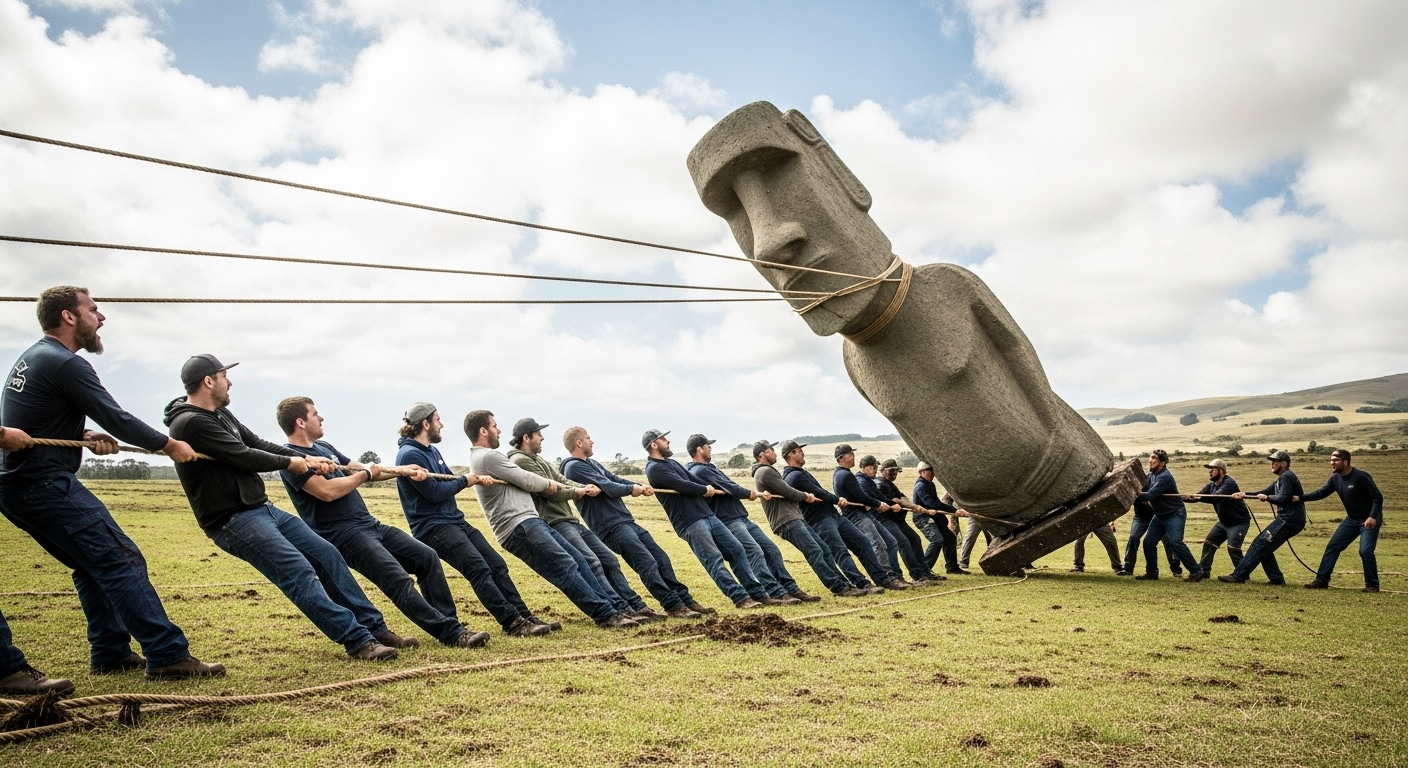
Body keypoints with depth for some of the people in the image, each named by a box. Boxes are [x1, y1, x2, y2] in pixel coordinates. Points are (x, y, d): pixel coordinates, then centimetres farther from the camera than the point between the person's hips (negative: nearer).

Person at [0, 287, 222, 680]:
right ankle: (168, 656, -15)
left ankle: (110, 653, 19)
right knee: (122, 561, -12)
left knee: (94, 565, 17)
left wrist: (86, 435, 2)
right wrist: (170, 445, -1)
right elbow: (117, 419, -14)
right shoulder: (65, 364, -14)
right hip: (48, 486, -10)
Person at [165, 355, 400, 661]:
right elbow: (245, 457, -18)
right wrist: (289, 462, -3)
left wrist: (306, 458, 8)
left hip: (263, 508, 10)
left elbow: (258, 443, 17)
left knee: (327, 555, 6)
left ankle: (374, 627, 12)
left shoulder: (221, 414, 13)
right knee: (300, 572, -18)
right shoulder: (191, 423, -18)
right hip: (233, 521, -10)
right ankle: (358, 641, -15)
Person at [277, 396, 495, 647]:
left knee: (427, 557, 2)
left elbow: (358, 469, 24)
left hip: (370, 524, 9)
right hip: (344, 535, -9)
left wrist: (402, 470, 14)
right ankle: (451, 634, -17)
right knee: (398, 580, -20)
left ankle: (451, 625, 4)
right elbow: (327, 491, -23)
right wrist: (365, 474, -8)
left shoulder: (323, 446, 17)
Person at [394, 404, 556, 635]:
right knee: (479, 569, -21)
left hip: (455, 520, 10)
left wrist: (477, 479, 0)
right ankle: (512, 623, -21)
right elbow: (434, 492, -20)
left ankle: (525, 617, 3)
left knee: (497, 564, 2)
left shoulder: (432, 450, 16)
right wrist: (465, 481, -6)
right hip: (433, 527, -10)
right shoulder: (410, 455, -14)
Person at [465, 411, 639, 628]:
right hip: (520, 528, -11)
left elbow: (519, 481, 21)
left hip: (530, 522, 11)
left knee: (578, 561, 7)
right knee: (566, 568, -14)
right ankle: (606, 615, -13)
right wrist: (548, 484, 12)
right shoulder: (488, 456, -11)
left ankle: (612, 610, 7)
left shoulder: (480, 458, 22)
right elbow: (527, 481, -9)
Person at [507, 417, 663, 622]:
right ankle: (622, 610, -20)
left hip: (571, 521, 10)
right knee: (591, 562, -20)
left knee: (609, 559, 8)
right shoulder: (520, 461, -9)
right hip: (555, 524, -10)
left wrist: (586, 487, -7)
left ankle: (637, 606, 12)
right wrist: (577, 492, -1)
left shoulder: (540, 460, 23)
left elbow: (562, 481, 15)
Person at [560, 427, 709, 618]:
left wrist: (640, 486, -3)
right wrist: (631, 489, 1)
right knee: (647, 562, -17)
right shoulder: (574, 467, -10)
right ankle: (673, 606, -16)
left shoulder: (592, 463, 21)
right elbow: (607, 487, -16)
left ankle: (685, 600, 10)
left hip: (627, 521, 10)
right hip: (612, 527, -10)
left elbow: (615, 479, 14)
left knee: (661, 558, 6)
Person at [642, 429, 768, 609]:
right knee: (714, 559, -15)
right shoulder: (654, 468, -9)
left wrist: (712, 489, 8)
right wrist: (706, 490, 0)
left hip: (707, 515, 9)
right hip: (690, 522, -9)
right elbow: (684, 486, -17)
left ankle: (758, 594, 7)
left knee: (737, 550, 5)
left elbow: (693, 480, 24)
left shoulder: (671, 463, 22)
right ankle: (741, 598, -15)